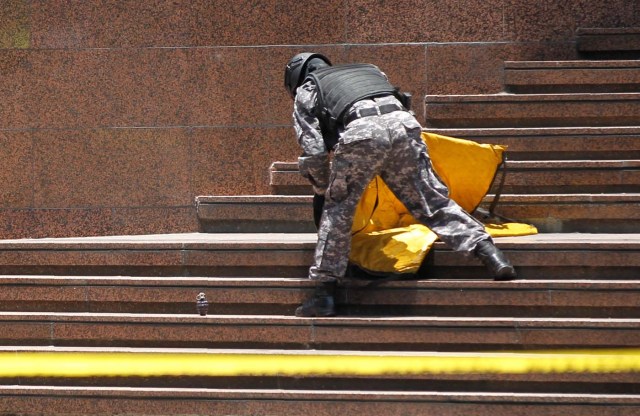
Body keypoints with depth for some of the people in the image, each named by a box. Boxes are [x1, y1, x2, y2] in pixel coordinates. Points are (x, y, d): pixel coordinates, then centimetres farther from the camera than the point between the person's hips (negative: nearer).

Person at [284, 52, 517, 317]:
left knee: (337, 210, 10)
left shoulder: (306, 91, 27)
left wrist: (322, 189, 31)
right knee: (433, 201, 10)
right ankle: (489, 253, -1)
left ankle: (325, 293, 7)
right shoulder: (368, 70, 41)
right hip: (403, 125, 4)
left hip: (360, 132, -4)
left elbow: (313, 151, 15)